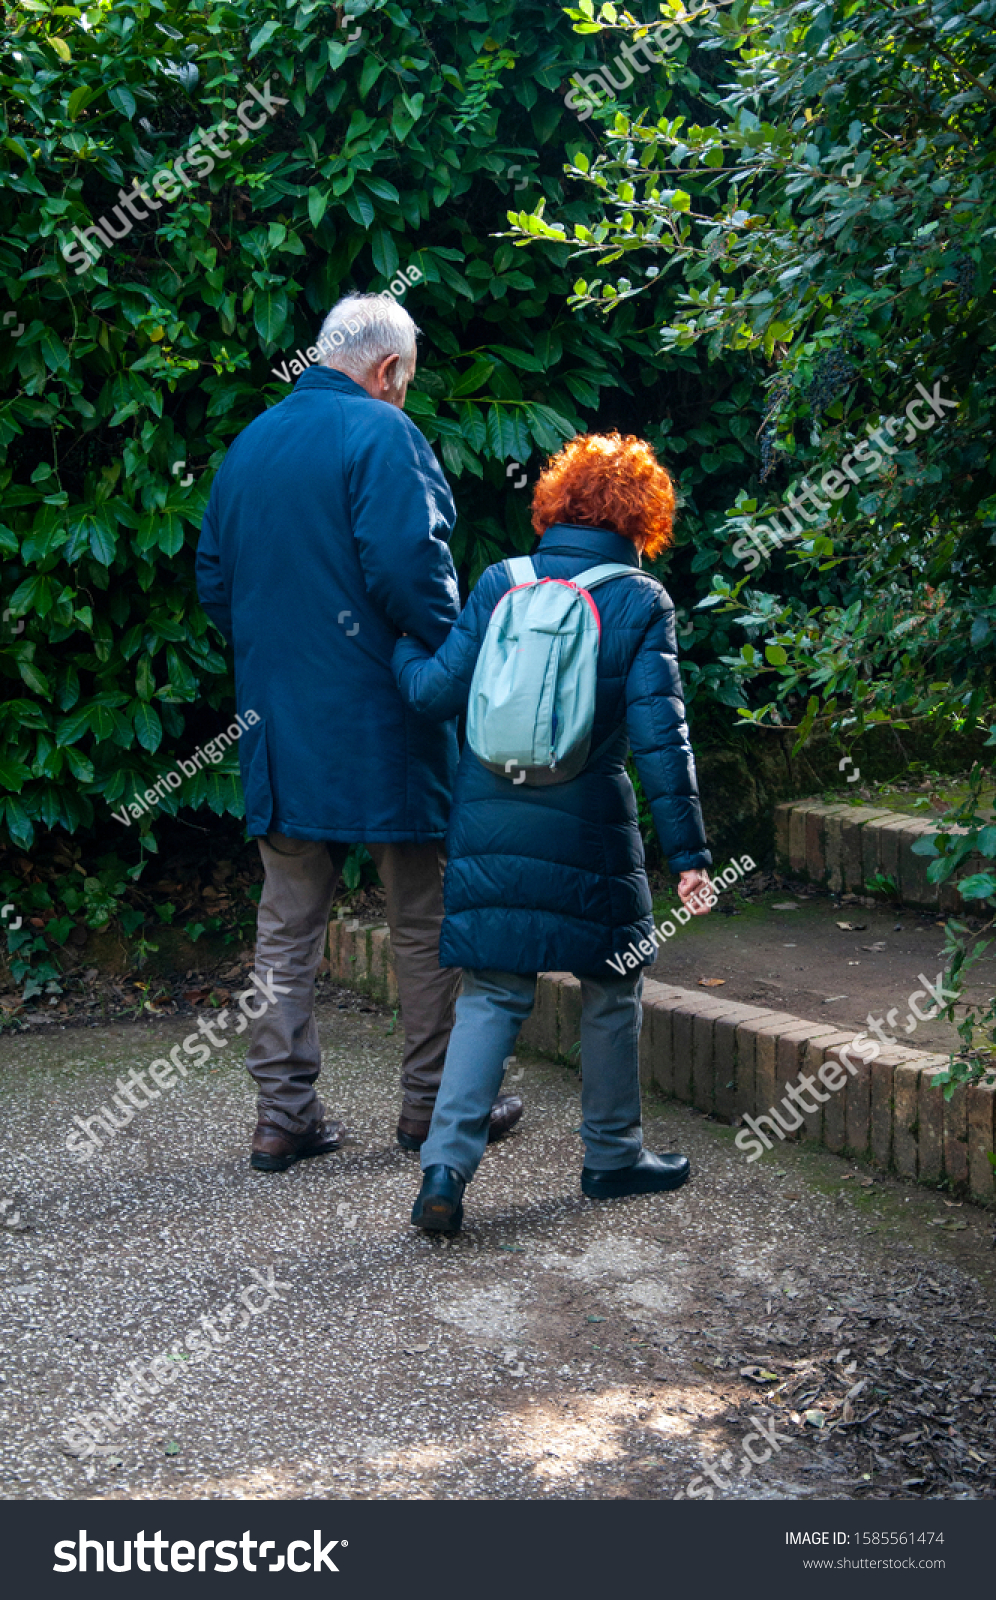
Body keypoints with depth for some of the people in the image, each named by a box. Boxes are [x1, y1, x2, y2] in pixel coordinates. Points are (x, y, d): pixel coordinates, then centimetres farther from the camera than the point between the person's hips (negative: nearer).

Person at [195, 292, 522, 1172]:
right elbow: (407, 566, -20)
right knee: (425, 918, 7)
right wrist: (452, 654, -6)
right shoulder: (382, 433, -10)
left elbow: (214, 580, 17)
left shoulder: (250, 442, 13)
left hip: (279, 726, 7)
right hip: (380, 724, -6)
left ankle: (284, 1112, 10)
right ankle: (435, 1102, 15)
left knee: (287, 925, 9)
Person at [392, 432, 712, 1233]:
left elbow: (437, 692, 0)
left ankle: (448, 1162, -4)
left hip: (488, 826, 3)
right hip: (587, 830, -2)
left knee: (492, 992, 9)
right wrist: (688, 850, -8)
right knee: (612, 987, 16)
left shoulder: (501, 583, 2)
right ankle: (612, 1153, 27)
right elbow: (658, 728, -10)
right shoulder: (642, 601, -4)